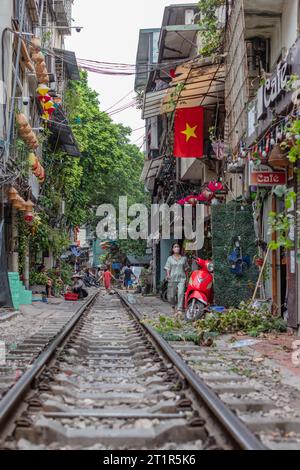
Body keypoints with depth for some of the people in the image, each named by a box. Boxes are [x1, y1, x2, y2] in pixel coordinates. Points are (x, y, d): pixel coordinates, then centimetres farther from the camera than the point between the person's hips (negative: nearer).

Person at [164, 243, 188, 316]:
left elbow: (186, 269, 17)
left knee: (181, 293, -17)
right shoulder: (170, 258, 9)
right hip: (172, 279, 0)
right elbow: (168, 268, 5)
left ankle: (179, 310, -18)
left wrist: (186, 277, 9)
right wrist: (168, 275, -13)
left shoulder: (184, 258, 11)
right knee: (171, 296, 2)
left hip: (181, 278, 0)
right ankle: (174, 306, 31)